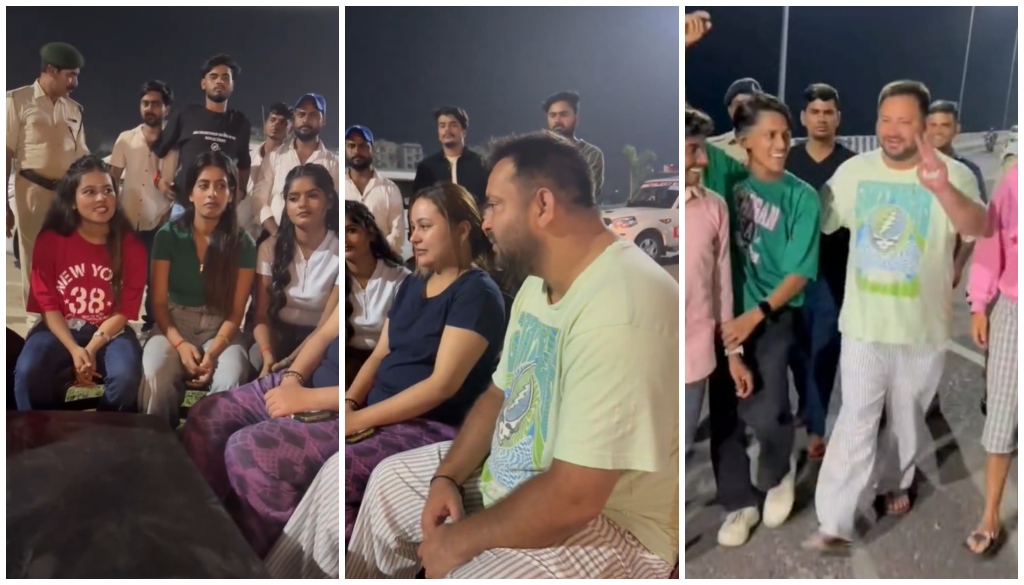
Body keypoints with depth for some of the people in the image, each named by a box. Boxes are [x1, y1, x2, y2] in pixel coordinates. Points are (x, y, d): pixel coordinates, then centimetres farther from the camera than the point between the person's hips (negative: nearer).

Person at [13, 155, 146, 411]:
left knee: (126, 378, -31)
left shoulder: (131, 246, -4)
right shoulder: (50, 240, -3)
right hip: (60, 330, 1)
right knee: (27, 373, -29)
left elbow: (126, 310, -4)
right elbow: (47, 305, -4)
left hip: (110, 332, 0)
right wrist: (74, 350, -19)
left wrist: (92, 348, -18)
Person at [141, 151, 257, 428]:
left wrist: (213, 351, -20)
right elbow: (159, 302, -3)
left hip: (220, 328, 0)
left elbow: (236, 311, -4)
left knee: (231, 381, -33)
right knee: (156, 375, -33)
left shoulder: (243, 244, -3)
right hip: (174, 324, 0)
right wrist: (180, 344, -19)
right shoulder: (168, 235, -3)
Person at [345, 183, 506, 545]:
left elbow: (442, 384, -19)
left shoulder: (477, 293, -11)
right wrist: (349, 402, -5)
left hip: (435, 427, -8)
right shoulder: (412, 285, 15)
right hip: (381, 416, 8)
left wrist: (360, 418, -19)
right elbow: (380, 354, 14)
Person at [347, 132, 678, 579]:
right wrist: (448, 476, -1)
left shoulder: (620, 312, -32)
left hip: (606, 522, -9)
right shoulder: (541, 282, 2)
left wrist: (459, 541, -19)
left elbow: (572, 499, -32)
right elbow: (500, 395, 13)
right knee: (392, 481, 16)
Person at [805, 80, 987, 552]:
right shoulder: (854, 170, -4)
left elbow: (980, 227, -33)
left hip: (923, 330, 0)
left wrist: (942, 189, -53)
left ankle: (895, 482, 45)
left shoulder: (953, 174, -14)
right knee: (855, 426, 1)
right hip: (864, 326, 1)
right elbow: (815, 221, 8)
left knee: (907, 420, 20)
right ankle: (834, 525, 5)